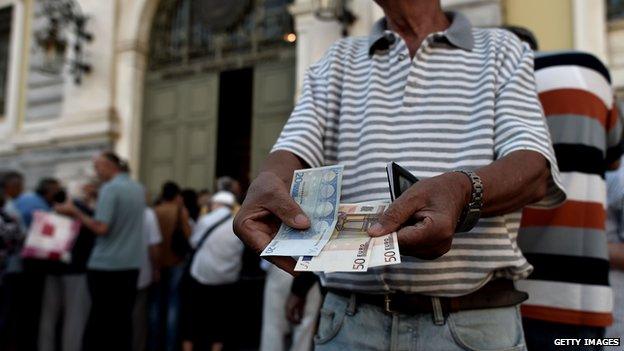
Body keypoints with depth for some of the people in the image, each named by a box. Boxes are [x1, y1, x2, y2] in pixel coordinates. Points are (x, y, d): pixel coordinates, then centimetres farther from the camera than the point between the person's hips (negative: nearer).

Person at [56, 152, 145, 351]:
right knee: (123, 317, 10)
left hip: (106, 265, -7)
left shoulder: (110, 188, -12)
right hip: (131, 265, 7)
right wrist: (95, 202, 19)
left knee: (99, 318, 2)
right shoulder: (138, 189, 11)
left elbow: (101, 228, -19)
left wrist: (75, 212, -9)